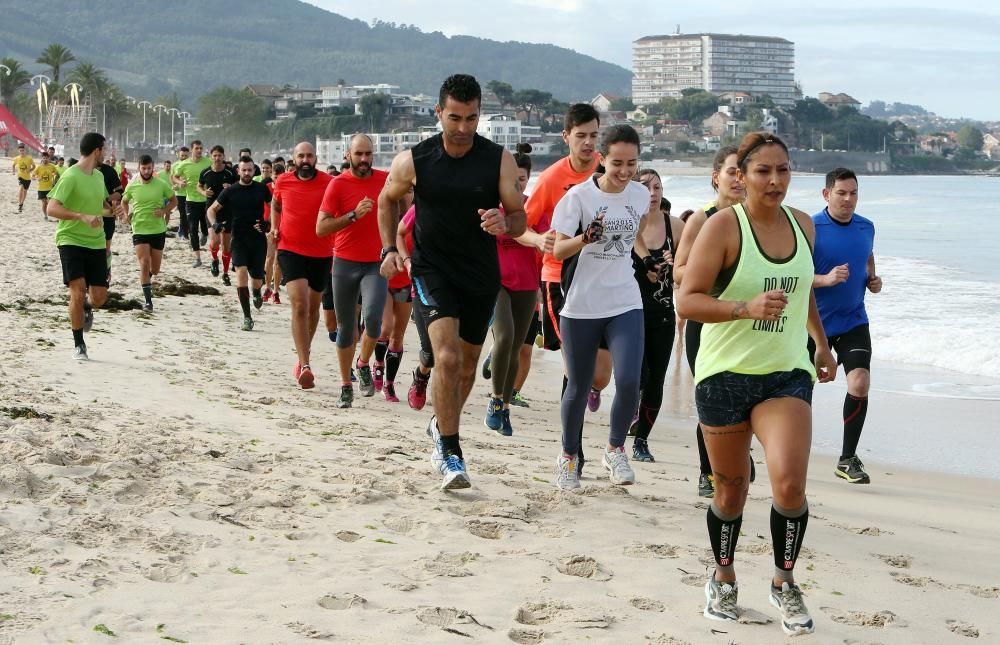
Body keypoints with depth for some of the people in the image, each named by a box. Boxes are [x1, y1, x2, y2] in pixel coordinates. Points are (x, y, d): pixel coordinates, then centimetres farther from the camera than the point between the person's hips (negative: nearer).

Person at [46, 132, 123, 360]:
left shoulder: (99, 176, 11)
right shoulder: (71, 176, -14)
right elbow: (52, 208, -22)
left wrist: (112, 208, 7)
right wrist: (83, 217, -33)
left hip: (96, 242, 6)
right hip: (71, 240, -6)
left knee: (99, 296, 2)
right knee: (78, 291, -15)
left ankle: (86, 308, 40)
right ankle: (79, 345, 0)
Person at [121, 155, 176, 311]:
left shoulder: (161, 185, -4)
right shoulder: (132, 186, -2)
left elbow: (174, 200, 8)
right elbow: (124, 201, 16)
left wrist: (164, 211, -10)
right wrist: (127, 214, -2)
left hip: (158, 230, 1)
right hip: (139, 230, -1)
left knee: (155, 269, 10)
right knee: (144, 263, -14)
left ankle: (146, 279, 46)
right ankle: (148, 300, -9)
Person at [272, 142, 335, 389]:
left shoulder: (328, 183, -6)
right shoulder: (283, 182, 0)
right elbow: (276, 204, 21)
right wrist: (274, 227, 5)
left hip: (321, 254, 1)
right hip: (291, 250, -1)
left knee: (313, 307, 15)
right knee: (300, 305, -16)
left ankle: (303, 357, 37)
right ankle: (305, 366, -20)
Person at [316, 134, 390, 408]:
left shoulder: (386, 179, 1)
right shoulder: (338, 184, -6)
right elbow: (321, 228, -10)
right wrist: (354, 215, -21)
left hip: (376, 264, 0)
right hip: (345, 264, 0)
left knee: (372, 317, -22)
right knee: (345, 328, 7)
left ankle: (363, 364, 6)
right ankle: (346, 386, 21)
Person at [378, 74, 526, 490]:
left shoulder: (500, 160, -6)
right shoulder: (413, 161, -7)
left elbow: (520, 218, -4)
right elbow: (387, 201, 12)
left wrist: (504, 224, -27)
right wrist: (389, 249, 2)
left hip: (481, 276, 3)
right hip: (432, 271, -2)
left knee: (467, 366, 15)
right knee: (447, 356, -21)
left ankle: (441, 425, 42)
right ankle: (449, 450, -11)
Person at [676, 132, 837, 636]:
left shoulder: (803, 224, 6)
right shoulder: (723, 225, -10)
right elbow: (686, 300, -15)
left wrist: (821, 344, 34)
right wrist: (747, 307, -28)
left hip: (787, 374, 3)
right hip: (725, 374, -2)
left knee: (789, 484, -15)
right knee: (730, 489, 10)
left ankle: (784, 582, 8)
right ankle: (723, 578, 35)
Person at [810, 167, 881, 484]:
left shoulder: (866, 227, 5)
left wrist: (872, 280, 2)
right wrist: (826, 279, -28)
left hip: (854, 321, 3)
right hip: (816, 323, -3)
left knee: (860, 383, -13)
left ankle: (847, 459, -1)